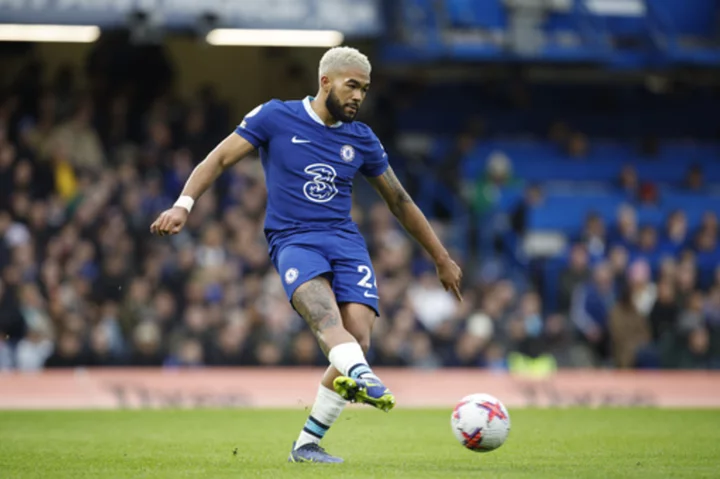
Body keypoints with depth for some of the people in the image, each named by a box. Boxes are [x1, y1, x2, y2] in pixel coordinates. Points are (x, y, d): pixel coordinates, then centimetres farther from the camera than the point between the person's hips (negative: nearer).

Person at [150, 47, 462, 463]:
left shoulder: (362, 139, 14)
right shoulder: (275, 117, 4)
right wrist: (184, 205, -12)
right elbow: (219, 160, 5)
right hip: (293, 239, -4)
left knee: (358, 340, -18)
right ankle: (362, 377, -67)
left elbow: (400, 201, 22)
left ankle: (307, 444, -6)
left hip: (347, 241, 4)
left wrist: (442, 258, 25)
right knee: (324, 310, -35)